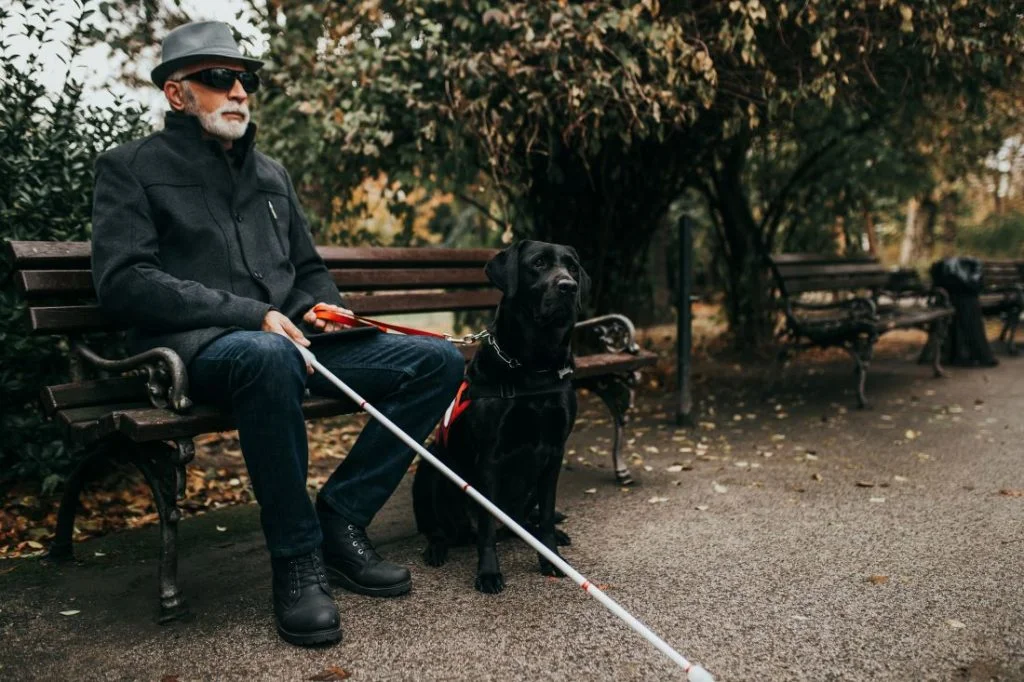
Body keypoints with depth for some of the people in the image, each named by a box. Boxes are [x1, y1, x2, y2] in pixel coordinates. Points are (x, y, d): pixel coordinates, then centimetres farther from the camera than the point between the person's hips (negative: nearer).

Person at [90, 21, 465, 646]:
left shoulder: (272, 173, 23)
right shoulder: (134, 167, 5)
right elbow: (123, 281, -9)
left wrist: (321, 308, 2)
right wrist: (251, 315, -18)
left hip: (288, 339, 6)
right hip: (194, 347, -6)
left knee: (438, 360, -8)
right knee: (269, 355, -42)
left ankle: (341, 519, -7)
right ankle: (297, 559, -24)